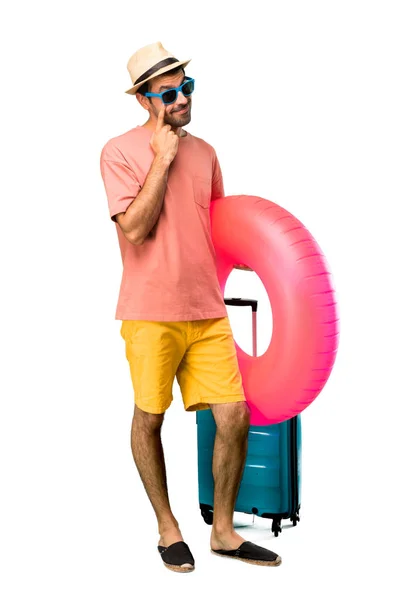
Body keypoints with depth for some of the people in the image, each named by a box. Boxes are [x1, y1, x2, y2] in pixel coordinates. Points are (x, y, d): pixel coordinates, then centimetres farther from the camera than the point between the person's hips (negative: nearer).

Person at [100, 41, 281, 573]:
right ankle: (168, 528, 26)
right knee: (149, 419, 6)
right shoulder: (121, 151, -5)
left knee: (235, 417, 1)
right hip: (151, 312, -5)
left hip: (208, 310, 5)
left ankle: (223, 530, 19)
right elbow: (134, 228, -15)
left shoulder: (204, 152, 13)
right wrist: (163, 159, -13)